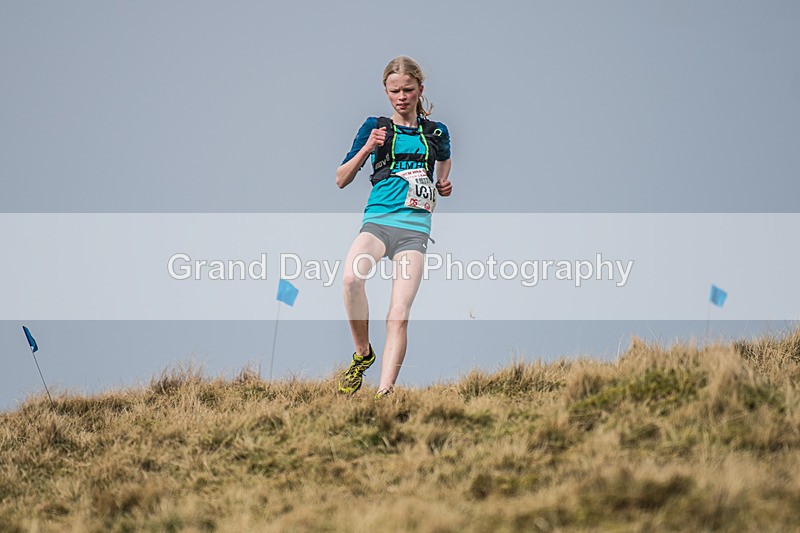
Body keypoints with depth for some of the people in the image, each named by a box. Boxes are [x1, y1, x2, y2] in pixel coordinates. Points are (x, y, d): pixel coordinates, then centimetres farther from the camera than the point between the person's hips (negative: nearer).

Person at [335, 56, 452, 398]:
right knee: (351, 277, -33)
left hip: (415, 228, 1)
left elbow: (444, 162, 35)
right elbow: (341, 180, 9)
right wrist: (367, 148, -8)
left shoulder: (435, 132, 14)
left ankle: (384, 394, -18)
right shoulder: (375, 127, 10)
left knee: (399, 315, -15)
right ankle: (362, 353, -11)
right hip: (378, 220, -1)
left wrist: (444, 187, 12)